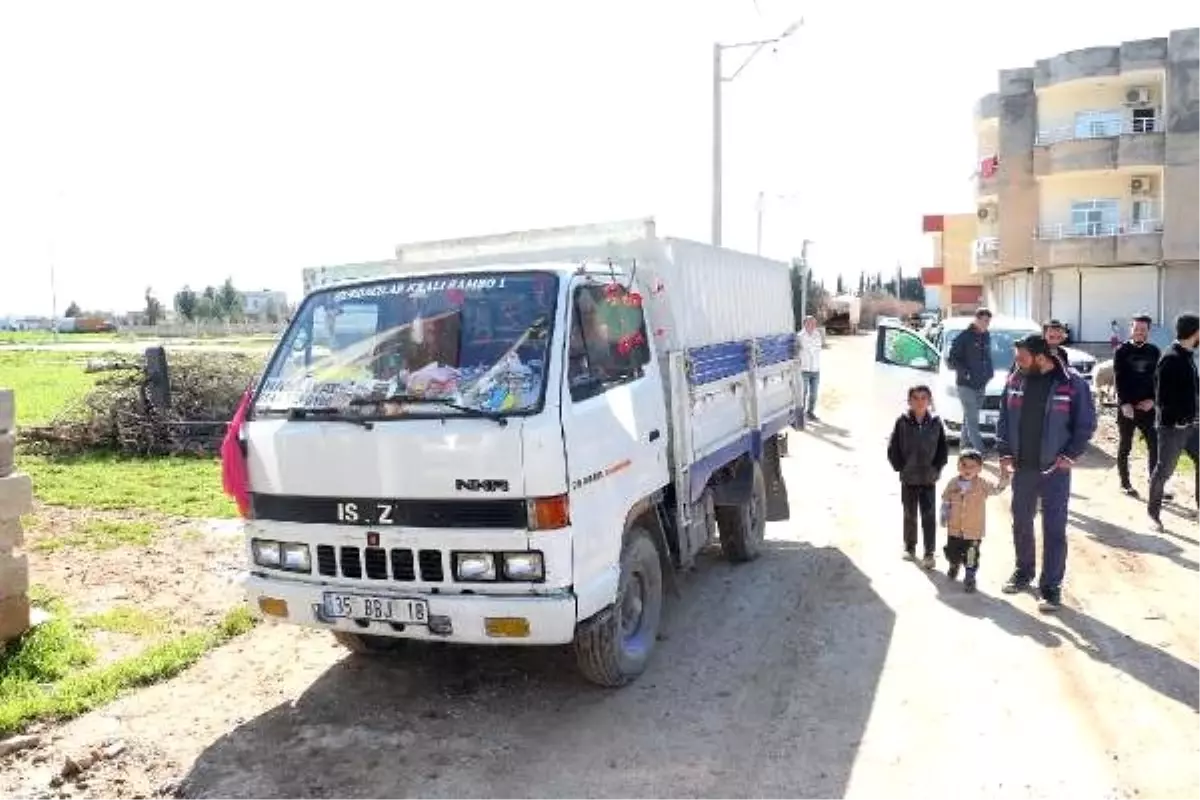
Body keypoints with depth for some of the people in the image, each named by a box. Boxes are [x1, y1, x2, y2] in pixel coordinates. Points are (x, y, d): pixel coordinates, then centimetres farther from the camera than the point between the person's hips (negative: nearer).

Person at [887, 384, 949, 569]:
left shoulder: (935, 423, -3)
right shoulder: (902, 422, -6)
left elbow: (943, 450, 3)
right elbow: (892, 449, -2)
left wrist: (936, 468, -5)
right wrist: (900, 467, -6)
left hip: (929, 479, 0)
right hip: (908, 478, 0)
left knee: (928, 516, 1)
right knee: (910, 515, 13)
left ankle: (929, 553, 7)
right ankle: (910, 548, 28)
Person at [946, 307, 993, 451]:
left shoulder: (986, 336, 11)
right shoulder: (964, 337, -10)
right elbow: (951, 359, -10)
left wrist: (989, 372, 8)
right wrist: (964, 372, -17)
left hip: (981, 384, 7)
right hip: (966, 384, -7)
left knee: (969, 417, 15)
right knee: (972, 418, -9)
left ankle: (966, 446, 24)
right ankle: (979, 450, -12)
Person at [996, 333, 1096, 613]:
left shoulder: (1072, 383, -11)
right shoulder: (1015, 381, 2)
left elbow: (1086, 424, -5)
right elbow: (1004, 419, 8)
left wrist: (1071, 455, -12)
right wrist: (1004, 451, 0)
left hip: (1055, 469, -4)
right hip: (1022, 467, 4)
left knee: (1054, 529, -1)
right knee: (1021, 523, 15)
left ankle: (1051, 587, 6)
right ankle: (1023, 573, 33)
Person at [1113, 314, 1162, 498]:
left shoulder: (1154, 351, 9)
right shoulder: (1122, 351, 0)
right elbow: (1118, 379, -6)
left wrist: (1153, 400, -7)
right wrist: (1124, 403, -15)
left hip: (1147, 406, 3)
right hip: (1126, 406, -2)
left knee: (1155, 446, -1)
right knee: (1124, 447, 5)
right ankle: (1125, 483, 13)